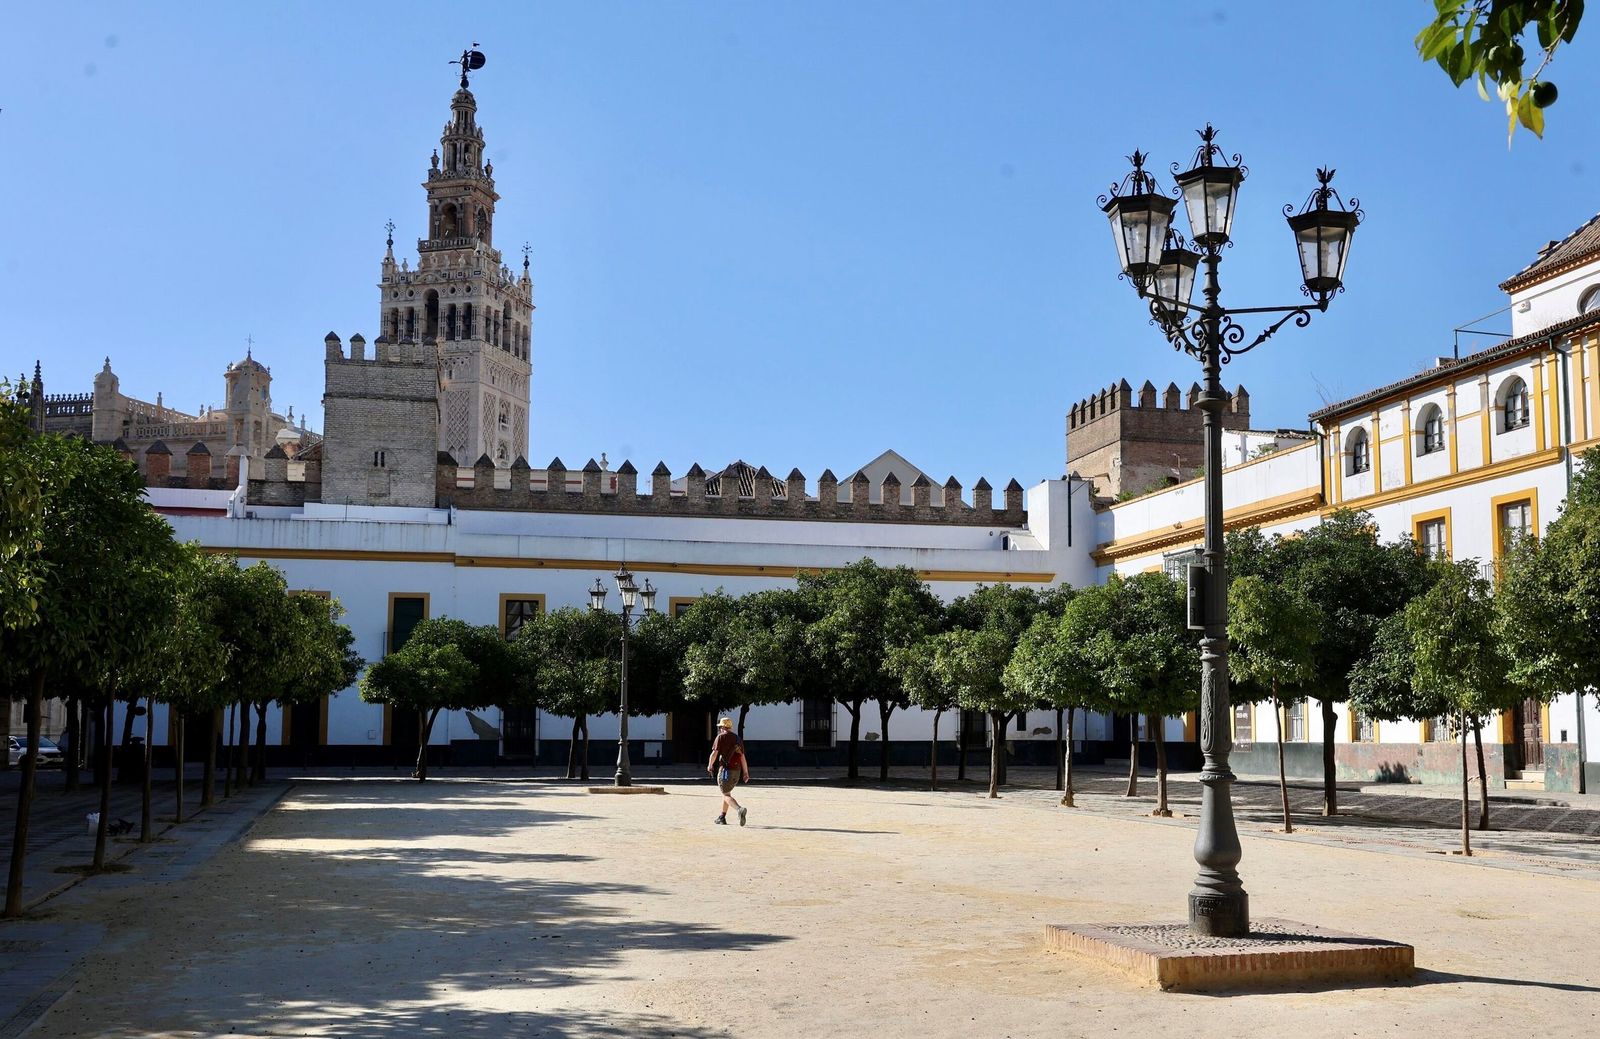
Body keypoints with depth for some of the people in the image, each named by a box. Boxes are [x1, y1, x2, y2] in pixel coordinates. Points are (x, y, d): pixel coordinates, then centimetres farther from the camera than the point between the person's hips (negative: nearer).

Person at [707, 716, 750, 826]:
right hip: (737, 770, 7)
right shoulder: (737, 739, 15)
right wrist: (746, 773, 10)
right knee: (727, 792, 22)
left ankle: (740, 809, -33)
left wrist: (709, 766, 7)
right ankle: (722, 817, 26)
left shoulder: (721, 737, -3)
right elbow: (742, 756, 11)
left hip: (725, 769, -7)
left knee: (726, 795, -7)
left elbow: (714, 753, -9)